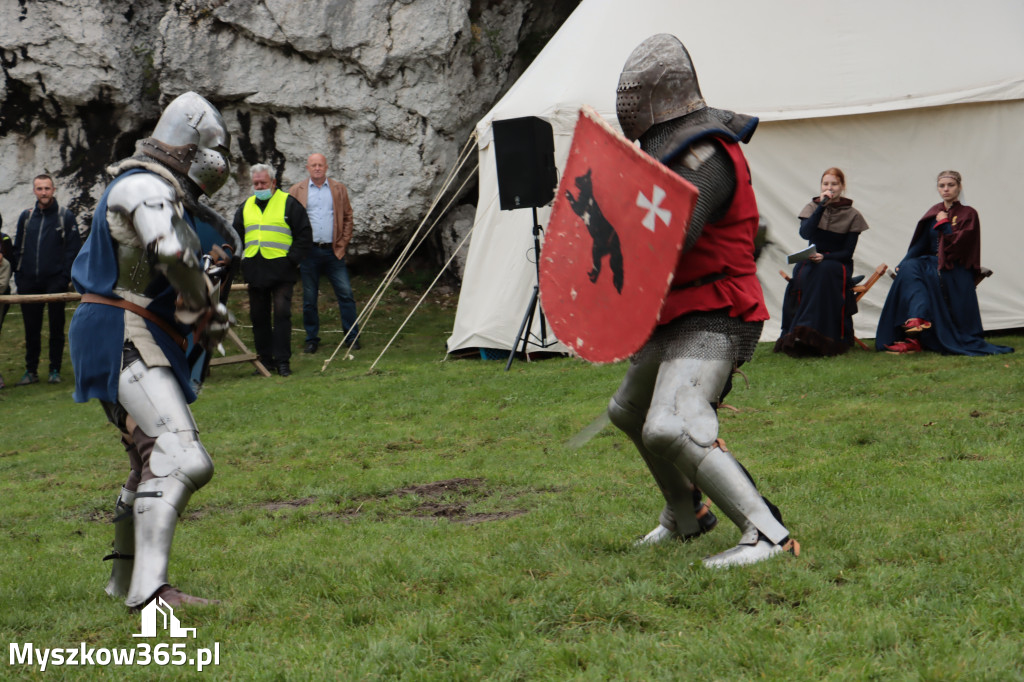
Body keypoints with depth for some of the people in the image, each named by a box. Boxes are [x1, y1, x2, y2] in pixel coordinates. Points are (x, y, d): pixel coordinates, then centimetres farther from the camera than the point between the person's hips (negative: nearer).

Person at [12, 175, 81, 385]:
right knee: (31, 329, 6)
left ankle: (55, 370, 11)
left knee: (56, 328, 3)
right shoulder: (26, 216, 10)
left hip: (55, 282, -3)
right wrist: (19, 277, 4)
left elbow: (73, 250, -2)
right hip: (29, 284, 3)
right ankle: (31, 370, 13)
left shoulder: (65, 217, 1)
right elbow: (17, 249, 14)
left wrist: (64, 279, -11)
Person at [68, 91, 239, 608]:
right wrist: (204, 311, -15)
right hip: (123, 339, -11)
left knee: (153, 463, 23)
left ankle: (126, 578, 37)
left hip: (134, 343, 11)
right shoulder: (147, 187, -13)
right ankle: (148, 586, -33)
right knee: (180, 457, -24)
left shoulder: (155, 190, 20)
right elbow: (172, 254, -31)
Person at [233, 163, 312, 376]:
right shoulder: (246, 206, 15)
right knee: (258, 316, 7)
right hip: (254, 271, 5)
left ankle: (283, 360, -7)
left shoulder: (288, 203, 0)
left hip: (281, 270, -5)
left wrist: (292, 259, -9)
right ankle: (265, 359, 16)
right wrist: (240, 257, 8)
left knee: (282, 314, -10)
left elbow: (304, 235, -1)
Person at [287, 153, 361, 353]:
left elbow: (348, 217, 12)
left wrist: (343, 244, 1)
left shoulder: (339, 189, 9)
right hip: (309, 252, -1)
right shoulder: (296, 191, 6)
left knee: (345, 294, -3)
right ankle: (312, 339, 13)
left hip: (333, 251, 1)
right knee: (309, 298, 4)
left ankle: (352, 337, 5)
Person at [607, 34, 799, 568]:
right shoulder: (674, 143, 12)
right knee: (629, 412, 28)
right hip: (677, 318, 11)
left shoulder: (705, 156, -21)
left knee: (669, 429, -29)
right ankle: (686, 516, 45)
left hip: (712, 322, -11)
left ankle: (767, 535, -31)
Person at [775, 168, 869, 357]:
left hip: (838, 263, -1)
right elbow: (805, 233, -14)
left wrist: (824, 257, -21)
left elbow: (847, 252, -4)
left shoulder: (852, 215, 2)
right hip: (811, 260, 2)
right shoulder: (812, 207, 7)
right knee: (802, 275, -34)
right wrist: (822, 206, -18)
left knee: (825, 271, -37)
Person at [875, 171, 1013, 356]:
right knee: (908, 268, -25)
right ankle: (918, 318, -43)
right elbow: (920, 244, 9)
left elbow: (959, 242, -14)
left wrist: (944, 223, -7)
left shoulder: (968, 214, 0)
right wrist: (903, 264, -4)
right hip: (933, 263, 4)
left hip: (956, 271, -4)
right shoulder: (933, 213, 15)